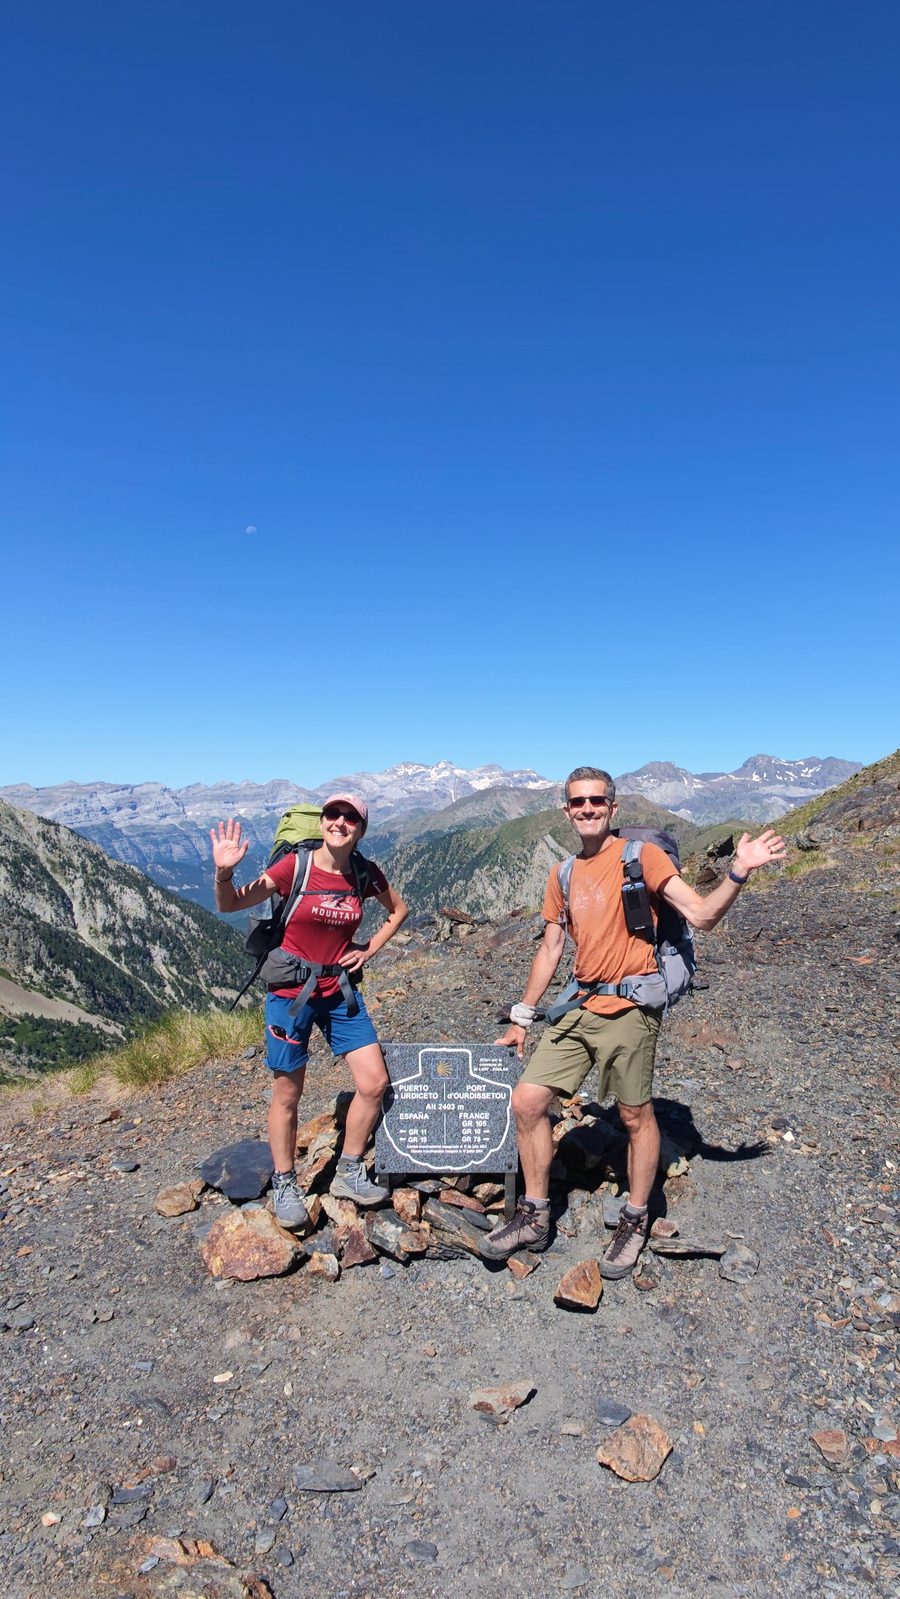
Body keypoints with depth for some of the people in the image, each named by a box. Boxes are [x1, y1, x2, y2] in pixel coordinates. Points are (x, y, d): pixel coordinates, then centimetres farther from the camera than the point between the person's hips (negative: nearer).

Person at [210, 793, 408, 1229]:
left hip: (341, 989, 4)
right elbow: (229, 905, -14)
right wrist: (224, 872, -33)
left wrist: (369, 949, 4)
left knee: (374, 1082, 0)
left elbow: (398, 910, 15)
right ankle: (284, 1185, 29)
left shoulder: (365, 874, -3)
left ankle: (348, 1173, 22)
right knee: (288, 1094, 8)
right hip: (291, 991, -4)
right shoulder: (295, 866, -15)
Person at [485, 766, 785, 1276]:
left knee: (636, 1117, 7)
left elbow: (703, 915, -13)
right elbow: (550, 949, 16)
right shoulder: (562, 875, 11)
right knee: (526, 1101, 3)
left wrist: (739, 871, -29)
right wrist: (522, 1019, 17)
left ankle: (635, 1223, 29)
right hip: (579, 1010, 6)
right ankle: (535, 1217, 20)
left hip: (629, 1009, -6)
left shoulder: (642, 856, -6)